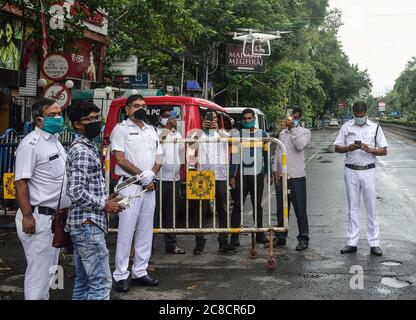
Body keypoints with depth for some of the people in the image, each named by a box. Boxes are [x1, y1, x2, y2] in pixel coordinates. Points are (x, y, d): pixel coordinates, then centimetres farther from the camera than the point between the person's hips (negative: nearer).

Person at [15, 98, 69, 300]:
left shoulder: (54, 140, 13)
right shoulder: (31, 144, -15)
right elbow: (21, 182, -19)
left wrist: (64, 211, 22)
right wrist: (27, 216, -24)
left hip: (55, 216, 9)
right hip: (39, 217, -9)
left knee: (48, 268, 19)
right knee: (39, 270, -3)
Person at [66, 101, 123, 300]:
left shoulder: (86, 146, 16)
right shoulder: (82, 151, -15)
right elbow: (76, 193, -24)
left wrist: (105, 200, 12)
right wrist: (105, 205, -13)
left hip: (82, 224, 10)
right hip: (88, 225, -10)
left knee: (83, 281, 15)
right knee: (101, 282, -7)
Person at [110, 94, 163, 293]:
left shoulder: (152, 130, 16)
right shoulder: (121, 129, -1)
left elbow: (159, 157, 14)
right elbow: (120, 159, -10)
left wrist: (151, 174, -5)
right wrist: (142, 176, -12)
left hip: (149, 186, 6)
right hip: (130, 185, -6)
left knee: (146, 231, 9)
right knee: (126, 231, -4)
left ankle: (140, 272, 17)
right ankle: (121, 276, 3)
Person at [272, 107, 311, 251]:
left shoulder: (305, 132, 0)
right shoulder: (283, 133, 17)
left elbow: (300, 145, -20)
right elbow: (277, 152, 16)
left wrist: (292, 128, -20)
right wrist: (275, 170, 5)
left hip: (296, 177, -5)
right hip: (280, 176, 6)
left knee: (300, 209, -2)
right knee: (281, 209, 12)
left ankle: (303, 239, 6)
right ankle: (280, 237, 22)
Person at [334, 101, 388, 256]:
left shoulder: (375, 127, 4)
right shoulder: (346, 127, 7)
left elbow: (384, 150, 2)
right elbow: (337, 148, 6)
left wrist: (369, 149, -16)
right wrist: (349, 147, -13)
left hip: (368, 171, -1)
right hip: (351, 171, 1)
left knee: (371, 207, 0)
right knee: (353, 207, 7)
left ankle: (374, 243, 6)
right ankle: (352, 242, 12)